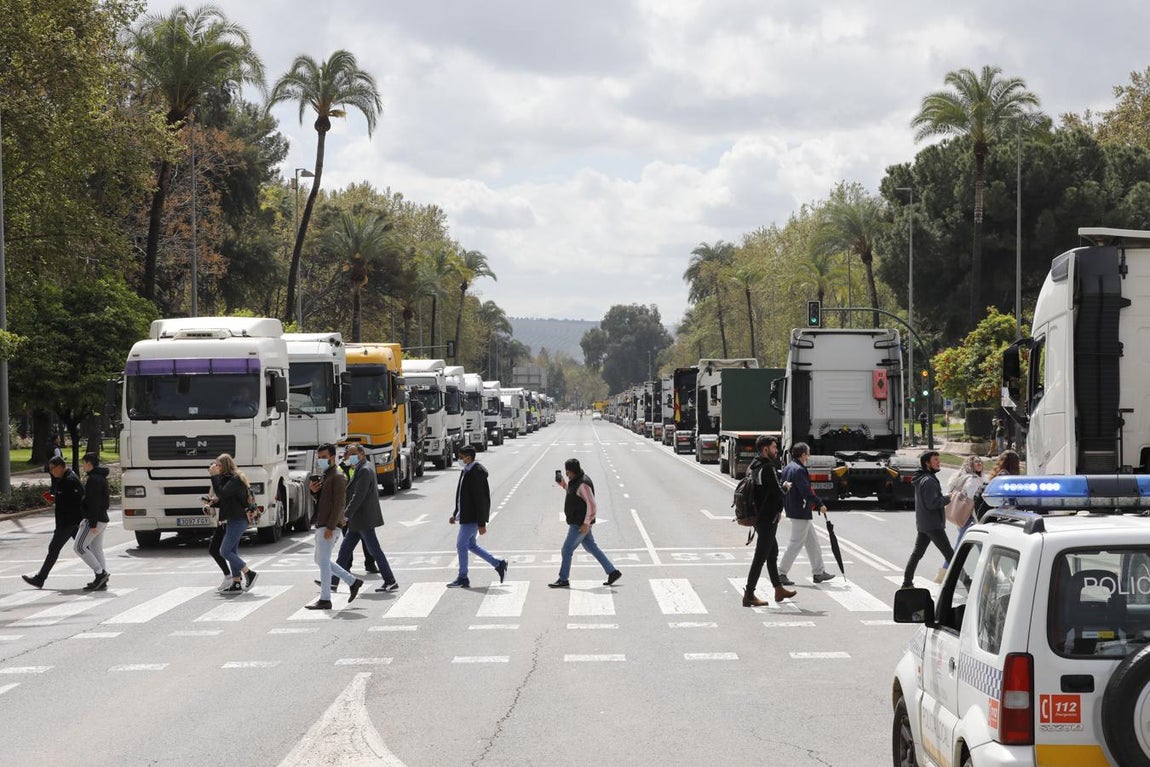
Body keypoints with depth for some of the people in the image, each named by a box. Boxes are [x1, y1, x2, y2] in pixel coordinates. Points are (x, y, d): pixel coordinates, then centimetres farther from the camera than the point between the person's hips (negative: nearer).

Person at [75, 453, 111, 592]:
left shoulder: (93, 479, -16)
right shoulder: (102, 478, 15)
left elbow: (94, 502, -21)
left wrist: (93, 523, -23)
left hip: (93, 519, -10)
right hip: (103, 519, 10)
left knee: (80, 547, -6)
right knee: (97, 549, 11)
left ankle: (100, 573, -10)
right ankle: (101, 581, 9)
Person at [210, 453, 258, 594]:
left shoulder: (235, 479, -14)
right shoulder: (226, 478, 17)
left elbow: (222, 493, -25)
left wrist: (214, 476, -21)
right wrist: (216, 501, 2)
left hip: (238, 520, -10)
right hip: (232, 520, 10)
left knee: (224, 551, -12)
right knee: (232, 551, 10)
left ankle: (250, 574, -7)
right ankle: (236, 584, 12)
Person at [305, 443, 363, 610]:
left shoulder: (337, 477, -12)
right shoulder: (324, 476, 18)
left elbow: (339, 503, -18)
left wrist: (330, 527, -23)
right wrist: (314, 491, 2)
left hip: (330, 526, -10)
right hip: (321, 525, 10)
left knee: (323, 560, -8)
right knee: (321, 560, 14)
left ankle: (325, 600, -4)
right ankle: (353, 582, 20)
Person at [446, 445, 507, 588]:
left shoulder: (476, 473, -20)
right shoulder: (466, 471, 11)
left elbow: (480, 500, -21)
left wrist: (481, 524, -22)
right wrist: (455, 514, 20)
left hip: (472, 518, -10)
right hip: (466, 516, 10)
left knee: (461, 545, -4)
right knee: (470, 544, 16)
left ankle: (463, 579, 6)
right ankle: (499, 564, 23)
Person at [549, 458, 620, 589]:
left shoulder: (583, 484, -21)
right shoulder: (576, 481, 10)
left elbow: (591, 504, -23)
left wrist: (586, 523, -25)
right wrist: (563, 484, 14)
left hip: (580, 524, -10)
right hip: (579, 522, 10)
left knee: (567, 550, -3)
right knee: (592, 548, 13)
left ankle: (563, 580, 6)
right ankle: (613, 572, 14)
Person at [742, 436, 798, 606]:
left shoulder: (753, 467, 10)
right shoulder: (768, 469, -20)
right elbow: (778, 492, -22)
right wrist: (785, 487, -1)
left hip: (759, 516, 10)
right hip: (768, 519, -10)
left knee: (773, 552, 21)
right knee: (760, 556, -6)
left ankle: (779, 590, 32)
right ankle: (749, 595, -5)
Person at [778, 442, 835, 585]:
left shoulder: (788, 468, 12)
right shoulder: (799, 470, -19)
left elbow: (784, 489, 18)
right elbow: (806, 492, -24)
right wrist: (820, 504, -15)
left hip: (792, 509, 10)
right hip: (800, 513, -10)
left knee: (812, 542, 16)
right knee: (796, 543, -4)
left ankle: (819, 572, 22)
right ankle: (781, 574, -2)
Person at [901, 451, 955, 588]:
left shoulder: (920, 478, 13)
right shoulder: (929, 481, -19)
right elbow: (932, 503, -23)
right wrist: (948, 498, -11)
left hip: (922, 524, 10)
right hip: (933, 524, -10)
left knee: (917, 553, 11)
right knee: (949, 554, -5)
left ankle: (907, 582, 12)